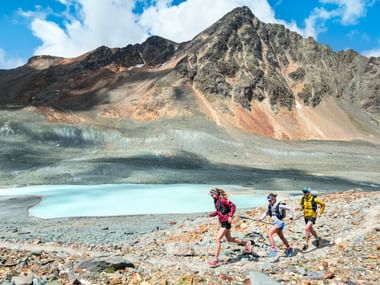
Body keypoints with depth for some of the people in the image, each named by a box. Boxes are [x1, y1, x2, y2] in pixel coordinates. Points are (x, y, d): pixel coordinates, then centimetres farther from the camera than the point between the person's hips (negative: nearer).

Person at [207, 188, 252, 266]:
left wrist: (230, 216, -25)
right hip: (222, 222, 10)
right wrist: (212, 214, 1)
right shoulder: (216, 201, 8)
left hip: (226, 222, -10)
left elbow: (233, 206, -19)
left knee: (218, 239, -11)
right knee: (229, 239, 22)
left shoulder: (223, 200, -18)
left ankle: (216, 260, -4)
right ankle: (246, 243, 38)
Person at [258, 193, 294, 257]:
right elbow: (266, 213, 19)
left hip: (279, 222, -8)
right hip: (275, 223, 8)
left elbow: (289, 209, -7)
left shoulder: (280, 205, -14)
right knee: (282, 238, 22)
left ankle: (273, 250, -20)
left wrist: (291, 216, -12)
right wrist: (261, 218, 7)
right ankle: (289, 249, 42)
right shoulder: (270, 206, 7)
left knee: (269, 233, -22)